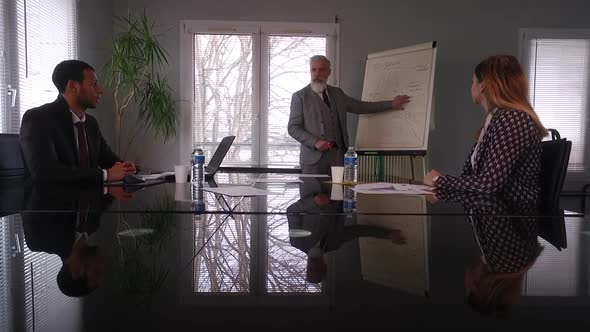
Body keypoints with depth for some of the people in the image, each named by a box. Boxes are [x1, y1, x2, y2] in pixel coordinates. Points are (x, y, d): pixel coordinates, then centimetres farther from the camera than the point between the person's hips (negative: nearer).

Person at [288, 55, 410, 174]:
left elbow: (360, 106, 22)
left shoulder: (337, 93, 17)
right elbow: (293, 128, -1)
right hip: (314, 156, -3)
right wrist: (315, 142, -14)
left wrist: (391, 104, 19)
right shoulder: (300, 96, 3)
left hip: (338, 155, 3)